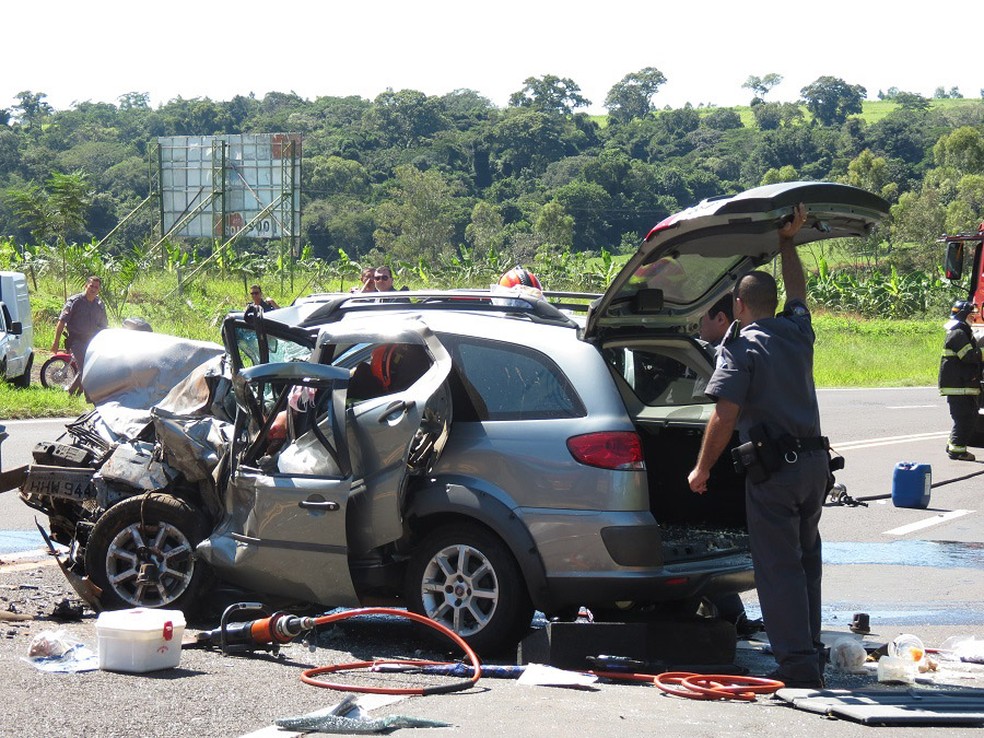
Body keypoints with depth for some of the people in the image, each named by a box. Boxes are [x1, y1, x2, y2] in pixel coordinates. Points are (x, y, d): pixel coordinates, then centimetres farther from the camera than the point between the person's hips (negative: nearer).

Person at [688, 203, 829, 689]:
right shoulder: (797, 332, 10)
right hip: (815, 459, 7)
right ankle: (810, 656, 20)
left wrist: (702, 469, -6)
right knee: (805, 561, 16)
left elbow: (725, 417, -15)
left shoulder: (741, 346, -7)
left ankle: (798, 666, -9)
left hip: (773, 467, -7)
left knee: (778, 567, -5)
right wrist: (787, 243, 36)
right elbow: (797, 290, 34)